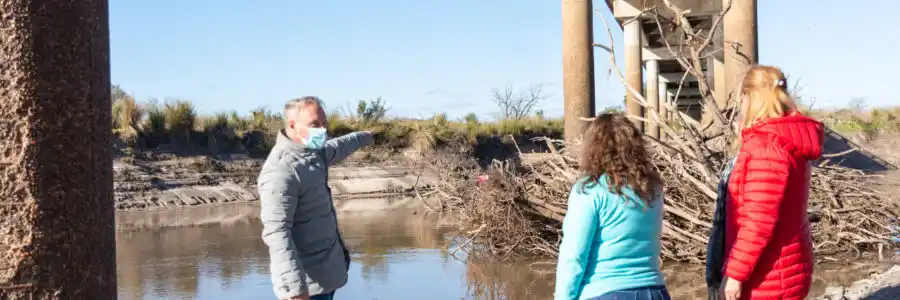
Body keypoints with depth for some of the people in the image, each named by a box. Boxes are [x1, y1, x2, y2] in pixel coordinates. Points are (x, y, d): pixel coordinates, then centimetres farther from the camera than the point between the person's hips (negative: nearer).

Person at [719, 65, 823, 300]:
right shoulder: (790, 141, 8)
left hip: (768, 277, -10)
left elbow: (760, 221, -24)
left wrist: (735, 274, -19)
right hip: (782, 270, 10)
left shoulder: (765, 144, -21)